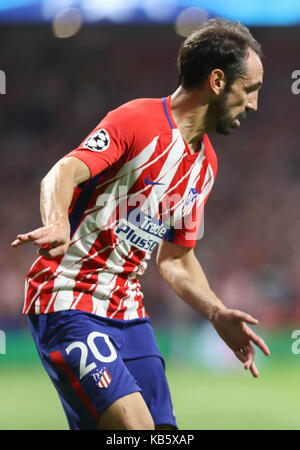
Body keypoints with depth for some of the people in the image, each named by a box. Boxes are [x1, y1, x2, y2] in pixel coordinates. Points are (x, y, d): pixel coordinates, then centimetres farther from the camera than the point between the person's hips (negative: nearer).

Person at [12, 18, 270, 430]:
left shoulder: (205, 164, 15)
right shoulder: (138, 120, -11)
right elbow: (63, 173, -25)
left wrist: (217, 314, 12)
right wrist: (58, 224, -45)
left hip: (127, 311, 9)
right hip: (68, 303, -9)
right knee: (134, 424, -24)